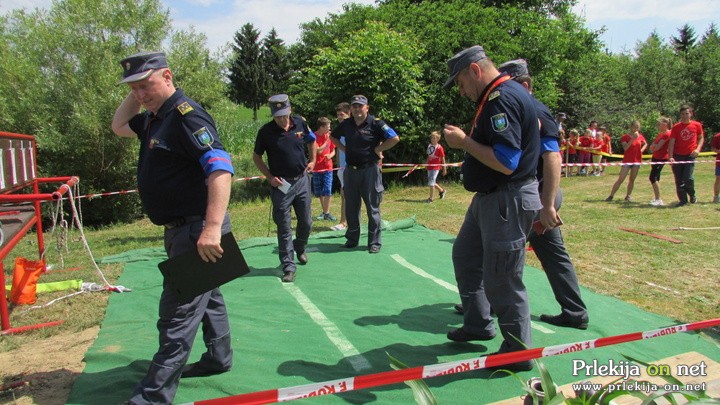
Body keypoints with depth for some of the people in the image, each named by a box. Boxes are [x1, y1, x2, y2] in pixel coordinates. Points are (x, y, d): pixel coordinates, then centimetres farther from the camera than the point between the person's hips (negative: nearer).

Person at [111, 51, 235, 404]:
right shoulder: (154, 118, 11)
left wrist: (212, 228, -36)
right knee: (206, 296, 23)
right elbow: (119, 126, 30)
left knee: (177, 315, -5)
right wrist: (135, 96, 12)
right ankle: (218, 358, 40)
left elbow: (221, 169, -28)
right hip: (180, 229, 11)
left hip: (197, 229, -11)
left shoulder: (186, 115, -18)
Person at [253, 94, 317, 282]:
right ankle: (288, 266, 8)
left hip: (302, 180, 3)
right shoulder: (266, 131, -10)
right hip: (281, 184, -3)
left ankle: (300, 248, 42)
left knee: (306, 222, 13)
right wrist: (270, 177, -10)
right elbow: (256, 157, 1)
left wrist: (312, 161, 3)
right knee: (284, 228, 0)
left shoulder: (300, 123, -2)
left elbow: (312, 141, 17)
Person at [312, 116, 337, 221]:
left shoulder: (329, 136, 4)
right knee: (319, 193, 8)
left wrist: (330, 156, -10)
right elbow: (318, 151, -17)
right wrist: (327, 140, -14)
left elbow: (333, 151, 11)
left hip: (328, 167, 1)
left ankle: (326, 213, -5)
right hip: (317, 168, -1)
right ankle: (324, 211, 22)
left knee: (327, 191, -10)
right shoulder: (314, 136, -8)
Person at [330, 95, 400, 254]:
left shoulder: (376, 123, -10)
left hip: (370, 170, -5)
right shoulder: (346, 124, 6)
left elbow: (395, 138, -16)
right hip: (350, 169, 5)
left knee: (373, 208, 2)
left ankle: (375, 242, 12)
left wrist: (378, 149, -12)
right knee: (351, 207, 13)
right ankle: (352, 239, 26)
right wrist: (343, 149, 9)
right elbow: (334, 137, 23)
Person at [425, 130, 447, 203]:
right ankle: (441, 190, 39)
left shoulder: (439, 148, -11)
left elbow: (443, 159, -7)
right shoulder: (429, 146, 8)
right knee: (432, 182, 15)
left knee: (431, 182, -10)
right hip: (429, 167, 7)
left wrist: (444, 169, -6)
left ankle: (431, 198, -1)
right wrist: (426, 165, 16)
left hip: (436, 167, -7)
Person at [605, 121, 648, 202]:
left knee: (632, 179, 7)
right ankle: (611, 196, -5)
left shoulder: (640, 136, 7)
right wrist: (633, 138, -24)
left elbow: (645, 144, 25)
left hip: (637, 161, 4)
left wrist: (641, 150, 6)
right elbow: (625, 148, -19)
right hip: (627, 161, -4)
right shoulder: (625, 137, -5)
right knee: (620, 179, -8)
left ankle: (628, 196, 17)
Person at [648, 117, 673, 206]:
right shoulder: (660, 134, 16)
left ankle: (658, 200, -13)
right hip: (655, 157, 10)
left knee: (653, 177, -14)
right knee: (656, 178, 12)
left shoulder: (667, 134, -14)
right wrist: (653, 147, -7)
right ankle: (656, 198, 19)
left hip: (661, 158, -10)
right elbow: (652, 147, 14)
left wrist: (653, 147, 0)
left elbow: (658, 147, -19)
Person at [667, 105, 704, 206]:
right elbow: (671, 142, -3)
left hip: (690, 155, -1)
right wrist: (670, 157, -14)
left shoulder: (697, 125, 2)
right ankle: (683, 200, 13)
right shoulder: (676, 127, 0)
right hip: (678, 156, 1)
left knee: (688, 178, -12)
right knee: (679, 180, 2)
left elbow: (701, 138, 13)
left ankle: (692, 195, 16)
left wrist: (697, 149, -6)